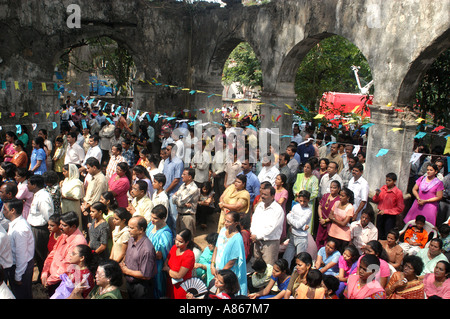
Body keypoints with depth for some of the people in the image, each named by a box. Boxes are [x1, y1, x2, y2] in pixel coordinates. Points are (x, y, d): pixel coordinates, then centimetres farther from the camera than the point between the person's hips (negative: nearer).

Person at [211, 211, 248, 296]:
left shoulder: (237, 239, -22)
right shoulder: (223, 230, -2)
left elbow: (232, 261, -18)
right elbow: (216, 248, 7)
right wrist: (212, 266, -1)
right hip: (218, 268, 6)